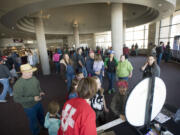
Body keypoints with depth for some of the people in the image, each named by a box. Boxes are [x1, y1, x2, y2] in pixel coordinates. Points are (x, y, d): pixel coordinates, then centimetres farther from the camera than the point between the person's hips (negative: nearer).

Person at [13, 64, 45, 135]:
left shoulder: (33, 78, -12)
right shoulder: (18, 84, -28)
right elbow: (17, 99, -25)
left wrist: (40, 92, -11)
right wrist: (33, 98, -29)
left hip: (38, 102, 5)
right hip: (29, 107, -5)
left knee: (41, 116, 30)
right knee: (34, 121, 21)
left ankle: (44, 126, 59)